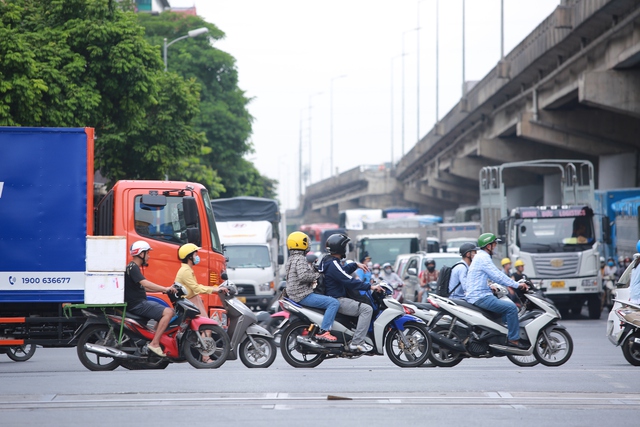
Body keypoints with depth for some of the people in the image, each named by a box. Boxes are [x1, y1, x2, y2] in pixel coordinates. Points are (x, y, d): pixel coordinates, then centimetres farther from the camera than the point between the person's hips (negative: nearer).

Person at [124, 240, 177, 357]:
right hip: (137, 305, -11)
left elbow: (143, 287, 26)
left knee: (166, 311, 21)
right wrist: (165, 289, -28)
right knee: (168, 312, -21)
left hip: (140, 303, 11)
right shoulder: (133, 268, -13)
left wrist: (162, 290, 16)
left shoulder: (133, 267, 20)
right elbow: (145, 283, -27)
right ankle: (154, 343, -25)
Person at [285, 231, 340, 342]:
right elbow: (303, 276, -28)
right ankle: (323, 332, -27)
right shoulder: (300, 259, -14)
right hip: (303, 295, -11)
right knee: (334, 303, -20)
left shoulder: (291, 259, 18)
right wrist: (318, 275, -15)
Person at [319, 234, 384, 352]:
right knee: (366, 309, -19)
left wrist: (356, 265, 22)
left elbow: (342, 272, 32)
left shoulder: (327, 261, 13)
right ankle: (356, 342, -23)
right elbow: (349, 281, -26)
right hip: (337, 301, -11)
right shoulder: (333, 264, -20)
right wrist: (370, 287, -23)